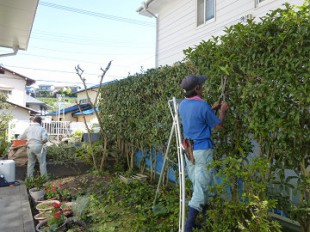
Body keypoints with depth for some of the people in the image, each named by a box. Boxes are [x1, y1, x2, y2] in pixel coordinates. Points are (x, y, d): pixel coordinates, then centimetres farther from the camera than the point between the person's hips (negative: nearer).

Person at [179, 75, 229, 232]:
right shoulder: (202, 106, -18)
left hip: (188, 149, 8)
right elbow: (218, 125, -5)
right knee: (201, 186, 0)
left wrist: (212, 109, 25)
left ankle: (205, 210, 42)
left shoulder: (182, 105, 4)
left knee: (197, 185, 21)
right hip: (202, 150, -7)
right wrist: (222, 111, 12)